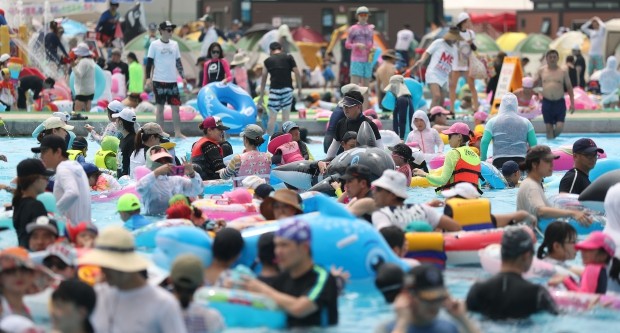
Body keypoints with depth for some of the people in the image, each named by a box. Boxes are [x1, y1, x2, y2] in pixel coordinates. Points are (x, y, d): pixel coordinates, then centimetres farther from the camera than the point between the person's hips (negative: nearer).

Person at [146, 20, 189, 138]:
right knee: (160, 107, 2)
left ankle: (178, 133, 4)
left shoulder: (174, 44, 10)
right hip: (159, 80, -4)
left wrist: (183, 77, 10)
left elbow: (178, 62, 15)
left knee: (176, 106, 0)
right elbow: (149, 62, -2)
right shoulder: (155, 45, -2)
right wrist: (148, 78, -9)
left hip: (172, 80, 4)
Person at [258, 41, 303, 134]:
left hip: (274, 89, 0)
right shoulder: (289, 58, 9)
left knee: (272, 116, 0)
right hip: (287, 88, 0)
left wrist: (261, 95, 16)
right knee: (286, 116, 5)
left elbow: (263, 78, 11)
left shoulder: (268, 60, 10)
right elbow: (297, 74, 3)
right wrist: (299, 89, 8)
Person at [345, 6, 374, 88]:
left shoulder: (370, 29, 14)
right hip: (356, 60, -4)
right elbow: (347, 44, 4)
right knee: (354, 83, -12)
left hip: (368, 60, 4)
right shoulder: (353, 29, 4)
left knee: (366, 84, 2)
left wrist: (373, 48, 1)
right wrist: (357, 45, -14)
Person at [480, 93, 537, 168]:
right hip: (520, 161, 1)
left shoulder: (493, 122, 6)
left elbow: (484, 142, -1)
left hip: (499, 162, -1)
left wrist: (482, 159, 8)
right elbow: (534, 144, 7)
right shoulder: (525, 122, 8)